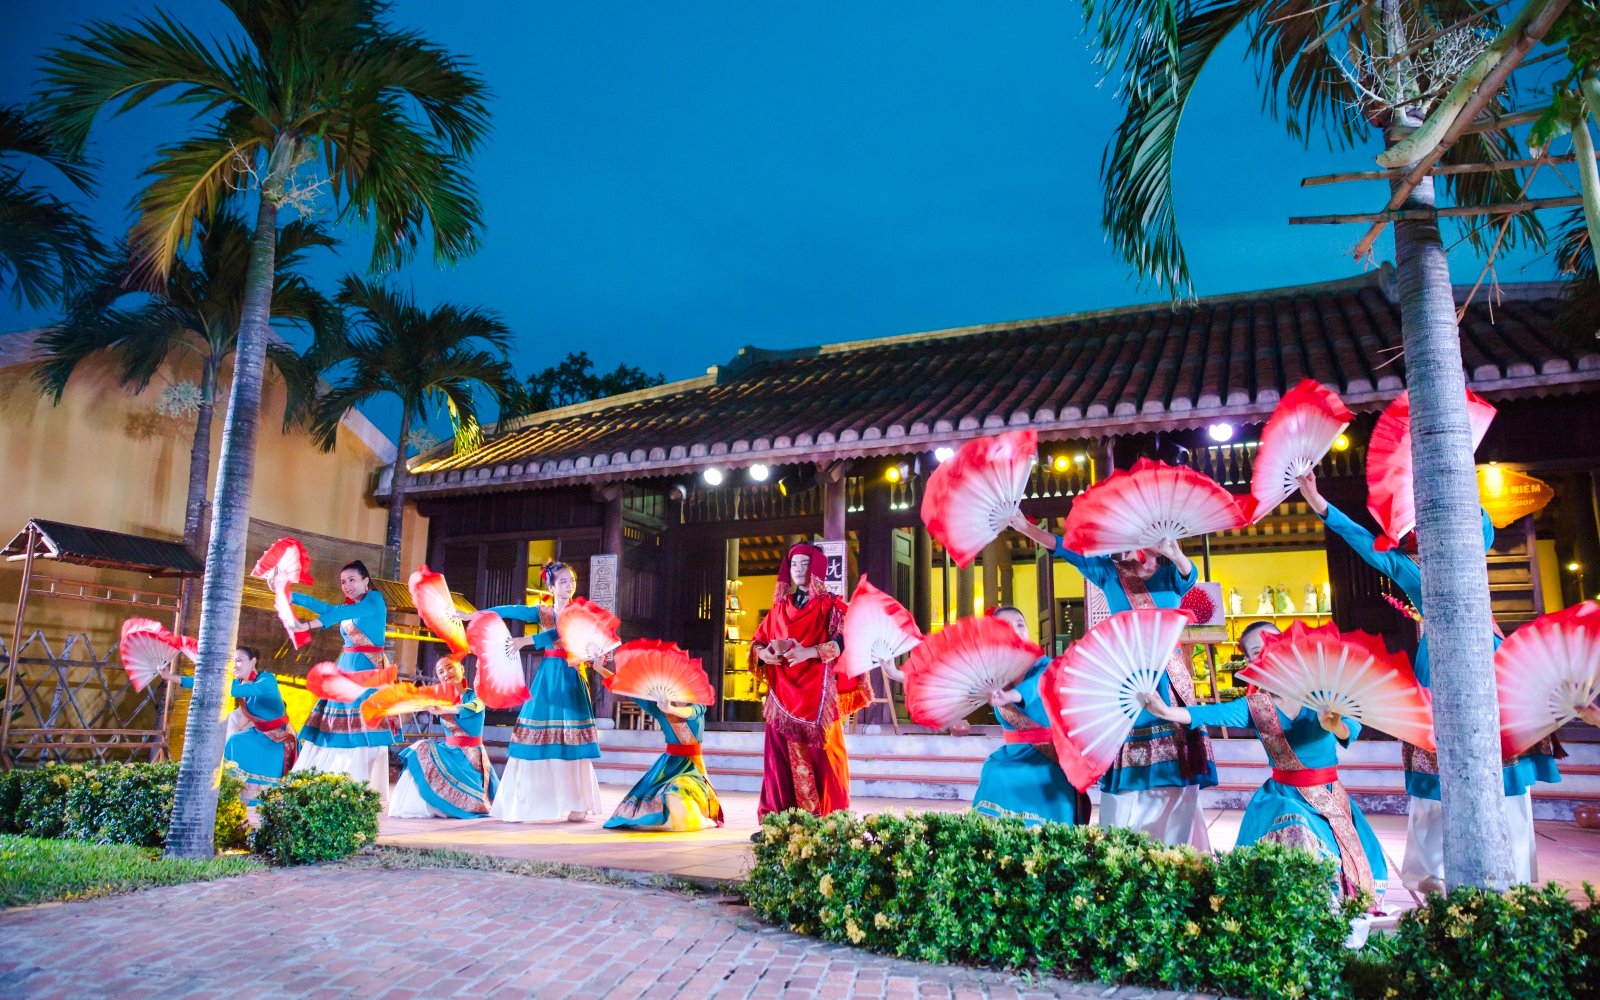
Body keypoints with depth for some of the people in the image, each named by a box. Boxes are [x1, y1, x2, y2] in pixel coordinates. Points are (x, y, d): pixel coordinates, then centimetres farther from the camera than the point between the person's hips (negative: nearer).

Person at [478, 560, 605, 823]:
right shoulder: (542, 611, 9)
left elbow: (561, 632, -17)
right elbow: (510, 611, 0)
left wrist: (525, 640, -26)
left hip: (571, 677, -2)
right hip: (547, 677, 2)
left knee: (570, 741, -4)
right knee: (538, 740, -3)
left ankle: (573, 805, 0)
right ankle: (533, 804, 1)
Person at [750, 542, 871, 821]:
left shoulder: (829, 605, 3)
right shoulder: (779, 607, 17)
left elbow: (845, 640, -9)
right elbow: (758, 640, 17)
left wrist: (809, 652, -22)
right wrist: (763, 652, -6)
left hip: (817, 691, -4)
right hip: (783, 692, 4)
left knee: (820, 753, -7)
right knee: (780, 752, 0)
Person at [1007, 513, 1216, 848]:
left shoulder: (1170, 576, 2)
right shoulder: (1109, 573, 7)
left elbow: (1188, 575, -19)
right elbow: (1067, 549, 1)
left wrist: (1174, 553, -42)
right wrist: (1023, 525, -8)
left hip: (1169, 679, -1)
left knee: (1173, 769, -3)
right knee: (1124, 774, 2)